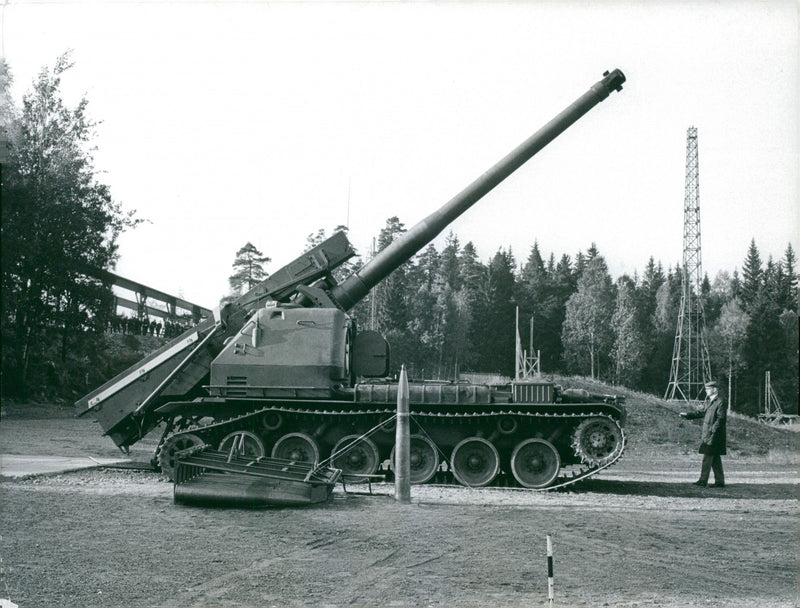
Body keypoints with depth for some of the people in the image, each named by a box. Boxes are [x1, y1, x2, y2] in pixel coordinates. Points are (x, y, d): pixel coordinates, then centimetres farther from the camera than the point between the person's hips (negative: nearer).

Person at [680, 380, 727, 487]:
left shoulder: (720, 402, -11)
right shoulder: (708, 401, 16)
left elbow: (721, 418, -16)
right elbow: (701, 412, 20)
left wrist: (714, 428, -23)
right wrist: (687, 415, 12)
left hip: (714, 435, -9)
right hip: (707, 434, 9)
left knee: (708, 457, -9)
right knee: (715, 458, 10)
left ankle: (703, 480, -9)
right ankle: (719, 481, 14)